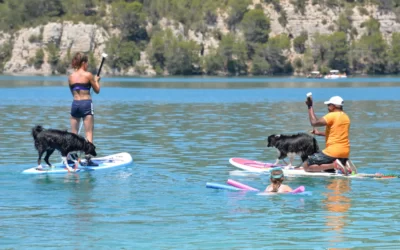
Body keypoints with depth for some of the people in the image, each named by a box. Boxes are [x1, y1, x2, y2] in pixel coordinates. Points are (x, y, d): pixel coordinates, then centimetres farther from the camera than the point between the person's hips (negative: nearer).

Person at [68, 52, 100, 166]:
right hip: (86, 103, -5)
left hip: (75, 104, 5)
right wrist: (96, 80, 21)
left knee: (73, 132, 12)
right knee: (89, 132, -3)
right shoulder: (88, 75, -6)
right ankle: (88, 158, -11)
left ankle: (73, 156, 15)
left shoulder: (71, 77, 7)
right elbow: (97, 90, 3)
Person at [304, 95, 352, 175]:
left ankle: (334, 164, -18)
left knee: (306, 166, -6)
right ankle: (344, 165, 0)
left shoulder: (332, 116, -13)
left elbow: (314, 122, -18)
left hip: (332, 152, -9)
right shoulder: (346, 117, 14)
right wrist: (319, 133, 26)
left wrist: (310, 107, -9)